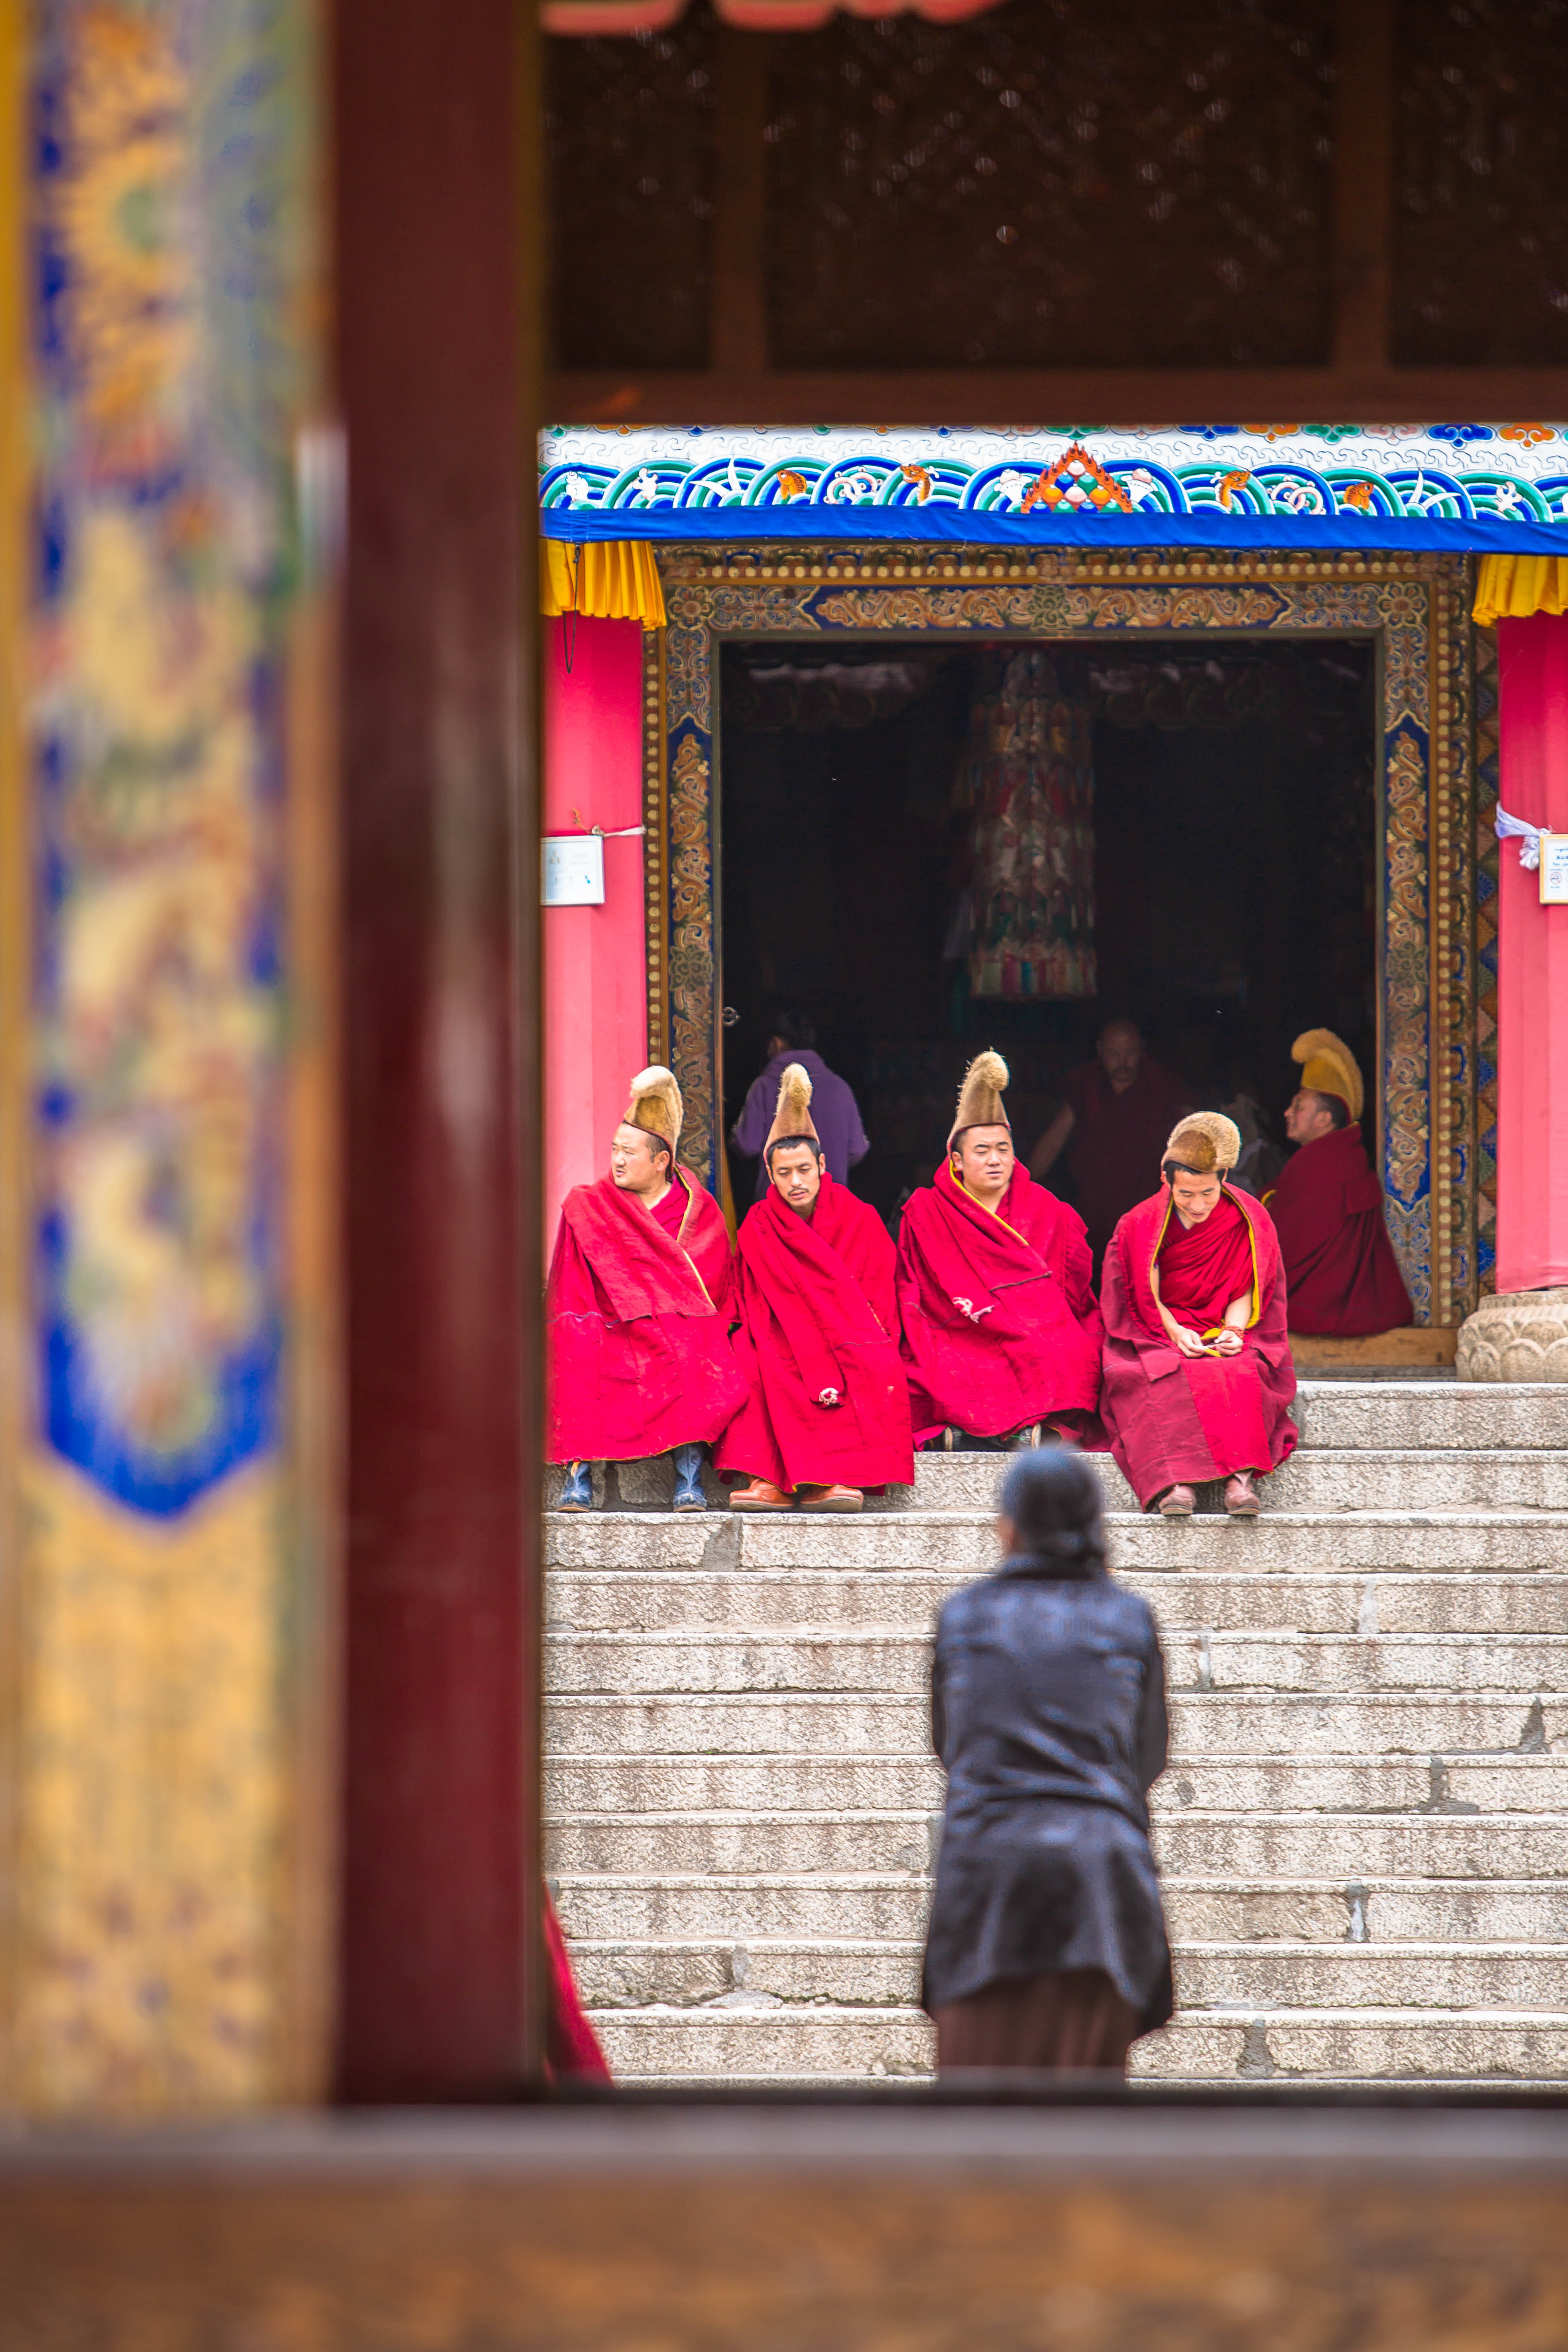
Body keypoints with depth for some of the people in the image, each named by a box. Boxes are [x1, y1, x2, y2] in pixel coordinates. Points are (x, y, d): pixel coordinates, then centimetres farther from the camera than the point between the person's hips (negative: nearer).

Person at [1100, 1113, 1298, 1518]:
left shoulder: (1250, 1221, 3)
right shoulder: (1141, 1226, 0)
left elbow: (1245, 1292, 5)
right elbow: (1146, 1301, 0)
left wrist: (1233, 1331, -15)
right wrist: (1175, 1332, -19)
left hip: (1225, 1336, 1)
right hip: (1159, 1341, -1)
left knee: (1241, 1374, -35)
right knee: (1171, 1379, -36)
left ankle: (1241, 1480, -46)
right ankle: (1176, 1480, -49)